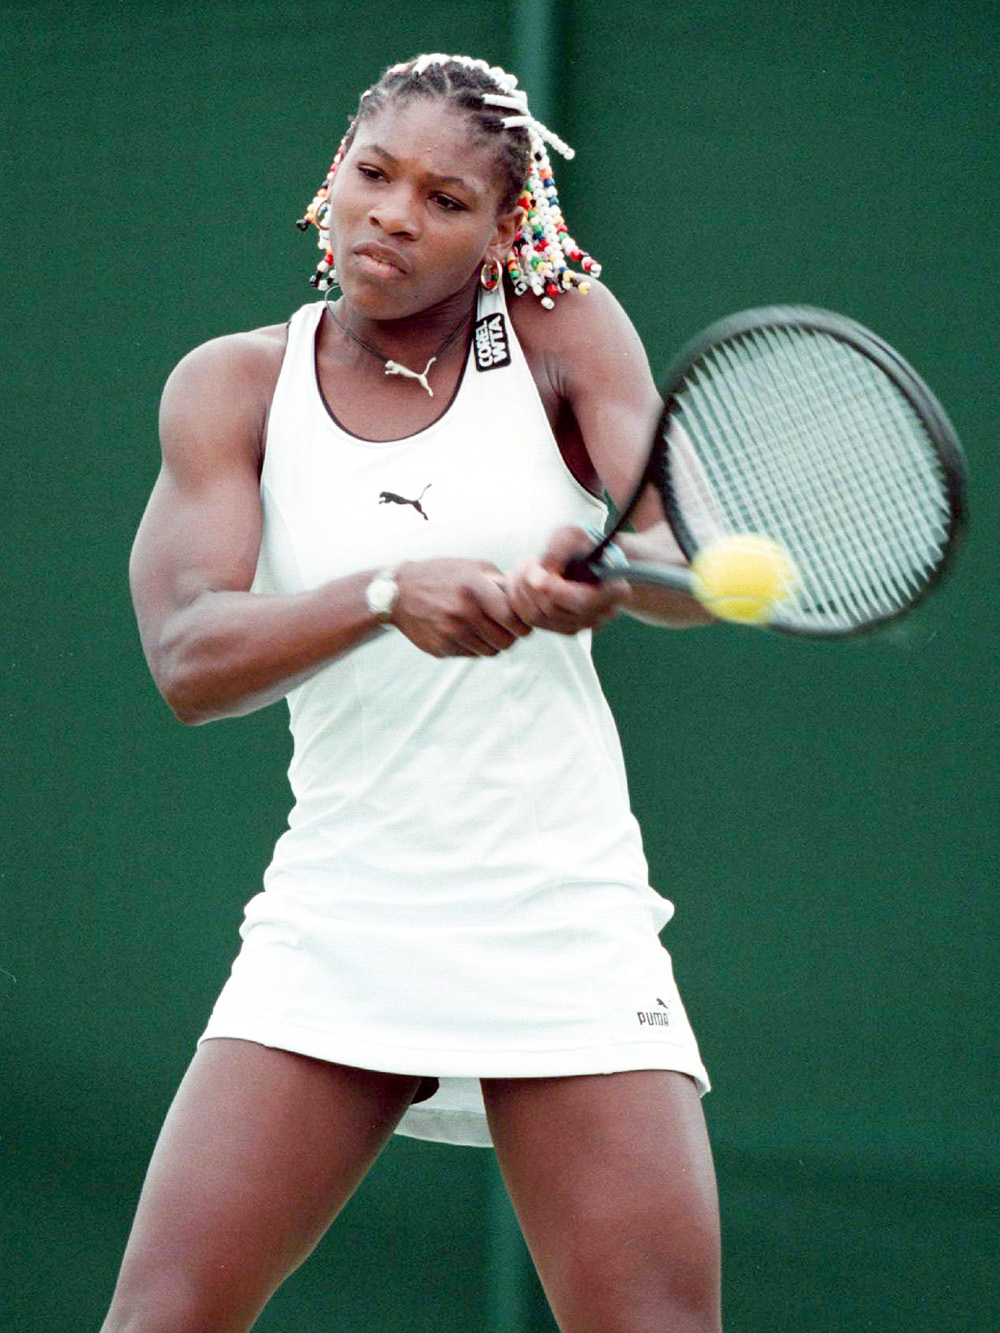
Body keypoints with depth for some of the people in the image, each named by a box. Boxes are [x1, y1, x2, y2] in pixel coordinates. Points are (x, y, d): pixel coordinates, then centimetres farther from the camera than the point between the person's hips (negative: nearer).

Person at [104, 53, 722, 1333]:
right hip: (336, 927, 1)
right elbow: (188, 660, -13)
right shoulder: (234, 386, 1)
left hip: (565, 926, 0)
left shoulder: (563, 334, 1)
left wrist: (606, 571, -36)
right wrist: (389, 593, -30)